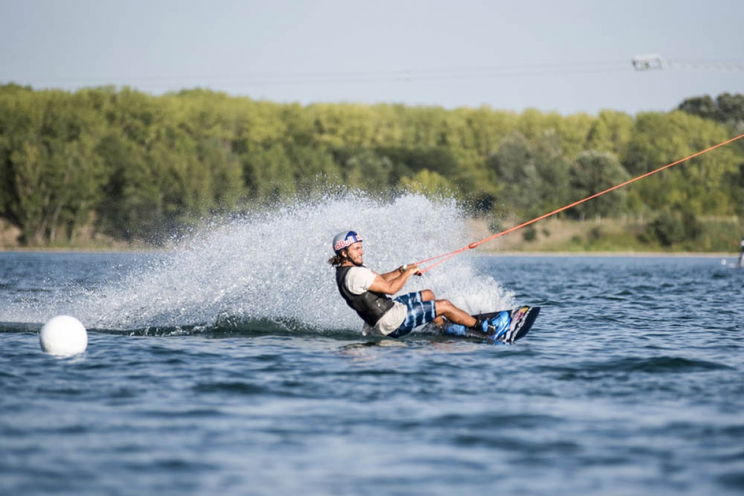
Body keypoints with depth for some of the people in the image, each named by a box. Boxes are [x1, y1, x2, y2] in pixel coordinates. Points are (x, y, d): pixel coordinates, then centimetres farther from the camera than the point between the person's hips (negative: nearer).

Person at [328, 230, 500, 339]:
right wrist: (407, 273, -12)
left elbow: (378, 280, 17)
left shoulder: (345, 270, 6)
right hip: (392, 321, -11)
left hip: (388, 306, 11)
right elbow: (390, 288, -27)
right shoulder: (354, 274, -27)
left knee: (427, 295, 27)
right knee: (444, 306, -2)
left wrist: (402, 270, 5)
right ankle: (482, 328, 14)